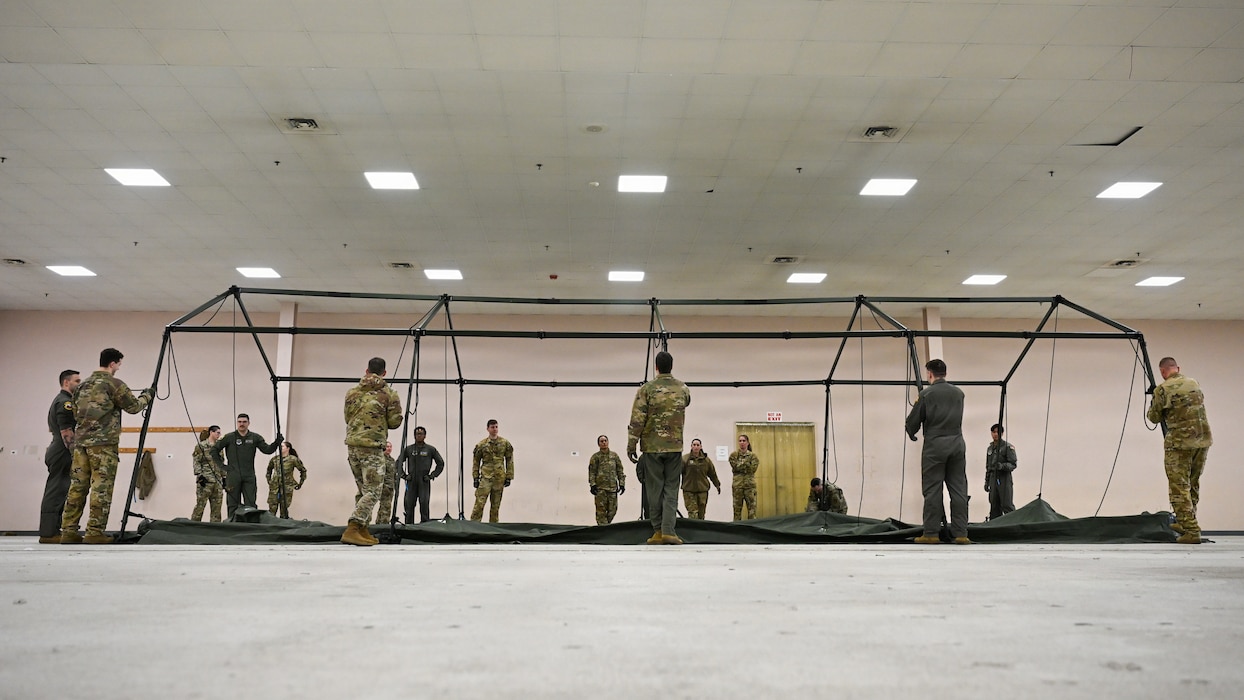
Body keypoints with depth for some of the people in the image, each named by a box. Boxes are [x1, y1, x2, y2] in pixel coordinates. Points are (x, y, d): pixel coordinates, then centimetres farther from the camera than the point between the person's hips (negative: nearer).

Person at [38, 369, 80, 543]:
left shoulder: (59, 401, 21)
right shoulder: (65, 402, -12)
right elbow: (66, 433, -19)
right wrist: (75, 457, -20)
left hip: (56, 452, 11)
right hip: (62, 455, -11)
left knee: (55, 493, 11)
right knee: (56, 492, -9)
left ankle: (51, 532, 14)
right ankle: (49, 534, -8)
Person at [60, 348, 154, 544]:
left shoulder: (83, 385, 16)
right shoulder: (114, 384, -6)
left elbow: (76, 413, 21)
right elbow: (133, 406, 2)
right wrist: (147, 396, 18)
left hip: (81, 441, 7)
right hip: (103, 442, -7)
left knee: (77, 485, 8)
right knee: (101, 487, -4)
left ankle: (68, 531, 8)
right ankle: (95, 532, -6)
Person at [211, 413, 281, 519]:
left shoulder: (255, 438, 7)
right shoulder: (229, 437, 2)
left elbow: (267, 450, 0)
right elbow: (214, 450, 8)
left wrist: (276, 442, -18)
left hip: (249, 476, 1)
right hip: (233, 477, -1)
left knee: (250, 504, -1)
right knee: (233, 504, 5)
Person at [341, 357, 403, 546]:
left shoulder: (352, 392, 11)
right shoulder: (389, 394, -3)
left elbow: (347, 418, 19)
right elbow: (395, 422, -2)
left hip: (352, 445, 6)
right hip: (372, 447, -6)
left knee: (363, 490, 17)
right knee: (372, 492, -4)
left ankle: (363, 531, 19)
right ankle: (352, 530, -17)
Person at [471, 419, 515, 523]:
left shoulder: (505, 443, 5)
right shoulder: (481, 444, 1)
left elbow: (509, 461, 8)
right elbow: (476, 462, 7)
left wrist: (509, 477, 3)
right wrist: (475, 477, 2)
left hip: (500, 478, 2)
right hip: (485, 478, -2)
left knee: (496, 505, 8)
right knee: (479, 503, -9)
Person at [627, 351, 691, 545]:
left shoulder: (647, 389, -6)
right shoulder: (683, 389, 3)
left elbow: (637, 420, -9)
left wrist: (631, 445, -3)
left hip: (652, 447, -2)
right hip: (675, 446, 2)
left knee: (654, 490, 6)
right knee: (671, 489, 5)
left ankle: (658, 531, 10)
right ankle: (668, 530, -5)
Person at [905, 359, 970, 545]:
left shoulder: (927, 394, -4)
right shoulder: (958, 393, 10)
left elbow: (914, 420, 0)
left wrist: (911, 434, 22)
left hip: (935, 445, -4)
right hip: (957, 444, 4)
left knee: (932, 490, -1)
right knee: (958, 489, 5)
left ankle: (931, 533, -1)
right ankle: (961, 533, 4)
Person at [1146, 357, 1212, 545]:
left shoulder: (1162, 390, -9)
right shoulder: (1194, 383, 9)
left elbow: (1155, 418, -1)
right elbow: (1200, 405, 20)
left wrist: (1152, 407, 19)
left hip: (1179, 443, -6)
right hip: (1203, 440, 6)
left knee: (1180, 487, 0)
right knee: (1193, 484, 18)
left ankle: (1191, 530, -5)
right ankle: (1184, 523, 28)